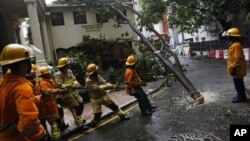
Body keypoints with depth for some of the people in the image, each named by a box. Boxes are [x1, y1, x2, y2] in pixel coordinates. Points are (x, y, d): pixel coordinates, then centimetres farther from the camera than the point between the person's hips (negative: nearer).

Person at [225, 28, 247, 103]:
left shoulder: (236, 45, -21)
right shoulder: (234, 44, 12)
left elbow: (237, 58, -24)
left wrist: (233, 68, -23)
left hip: (237, 69, -10)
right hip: (237, 69, 10)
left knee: (238, 83, 0)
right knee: (238, 83, 19)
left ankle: (241, 97, 11)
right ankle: (241, 95, 30)